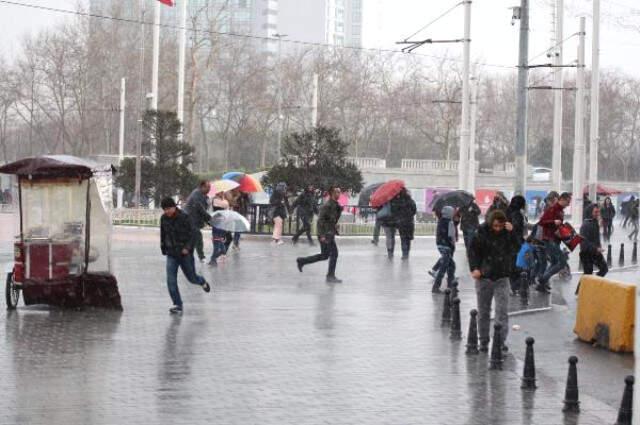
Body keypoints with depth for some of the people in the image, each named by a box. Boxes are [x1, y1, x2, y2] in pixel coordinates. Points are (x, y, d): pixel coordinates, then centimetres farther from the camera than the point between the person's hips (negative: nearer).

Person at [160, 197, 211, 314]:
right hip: (171, 254, 4)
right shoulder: (164, 219, 0)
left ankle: (202, 282, 46)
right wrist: (163, 248, 15)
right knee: (171, 281, -10)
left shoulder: (184, 218, -15)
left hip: (185, 253, -4)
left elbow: (194, 233, -14)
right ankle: (178, 305, -4)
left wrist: (187, 247, -21)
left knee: (192, 278, 10)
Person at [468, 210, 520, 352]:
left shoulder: (507, 233, -2)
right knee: (483, 311, 8)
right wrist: (474, 268, -11)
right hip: (484, 277, 0)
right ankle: (483, 342, 18)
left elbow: (515, 249, -12)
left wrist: (511, 233, -21)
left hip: (501, 278, 0)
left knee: (502, 311, -11)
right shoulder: (481, 233, -5)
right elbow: (473, 251, 1)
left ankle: (501, 340, -10)